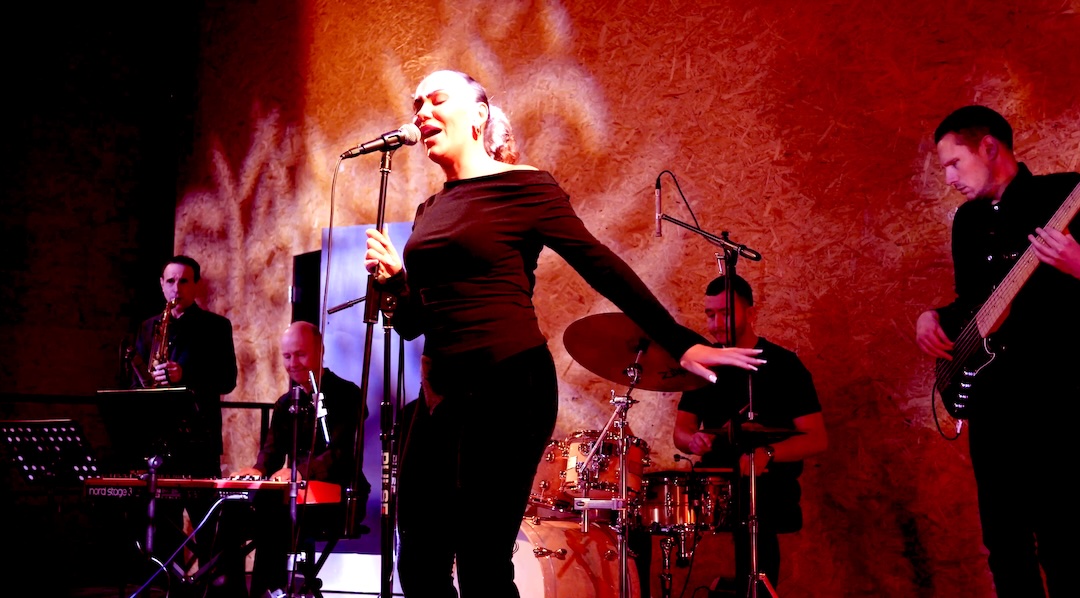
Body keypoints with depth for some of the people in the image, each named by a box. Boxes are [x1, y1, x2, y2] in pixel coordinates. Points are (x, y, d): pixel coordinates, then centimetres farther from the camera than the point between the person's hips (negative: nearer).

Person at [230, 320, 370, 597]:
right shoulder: (285, 403, 17)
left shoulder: (346, 395, -6)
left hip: (339, 501, -6)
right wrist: (258, 470, -21)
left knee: (275, 517, -33)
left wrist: (301, 471, -39)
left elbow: (342, 451, -21)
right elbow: (272, 449, 5)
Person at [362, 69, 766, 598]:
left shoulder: (522, 187, -3)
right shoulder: (430, 211, 17)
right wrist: (392, 277, 0)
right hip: (442, 394, 7)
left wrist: (680, 344, -11)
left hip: (508, 388, -7)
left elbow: (604, 269, -6)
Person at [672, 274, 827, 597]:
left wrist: (767, 453, -23)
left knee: (753, 521, -34)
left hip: (770, 484, -4)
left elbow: (817, 439, -6)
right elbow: (681, 429, 12)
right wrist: (693, 439, -13)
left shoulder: (782, 365, -3)